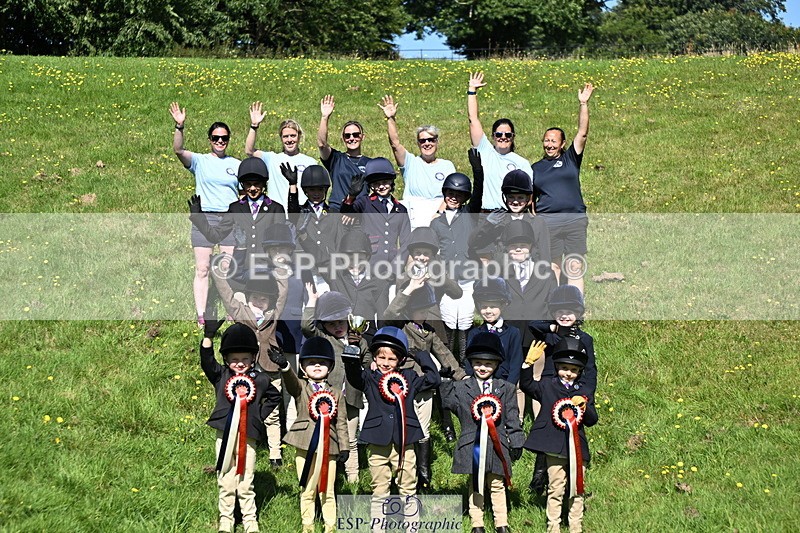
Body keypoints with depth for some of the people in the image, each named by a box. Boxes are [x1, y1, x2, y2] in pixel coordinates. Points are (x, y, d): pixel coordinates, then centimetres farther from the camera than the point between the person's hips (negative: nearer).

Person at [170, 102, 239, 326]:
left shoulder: (236, 165, 13)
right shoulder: (199, 161, 5)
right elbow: (178, 150, -13)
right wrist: (179, 126, -26)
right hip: (204, 217, -1)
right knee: (202, 269, -3)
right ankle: (201, 316, -1)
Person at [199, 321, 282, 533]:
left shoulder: (259, 380, 4)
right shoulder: (221, 376, 2)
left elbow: (275, 396, 20)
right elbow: (207, 362, -14)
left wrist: (261, 413, 7)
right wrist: (208, 336, -25)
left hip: (248, 436, 0)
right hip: (225, 434, 0)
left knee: (246, 484, 6)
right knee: (225, 482, 7)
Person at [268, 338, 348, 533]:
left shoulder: (336, 393, 10)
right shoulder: (300, 388, 4)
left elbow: (341, 423, 9)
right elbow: (291, 380, -20)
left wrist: (344, 447, 2)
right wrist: (284, 365, -43)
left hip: (329, 448, 1)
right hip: (305, 447, -1)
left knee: (327, 492, 7)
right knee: (307, 491, 6)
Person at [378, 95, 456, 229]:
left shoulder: (447, 165, 13)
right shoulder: (411, 162, 12)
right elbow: (395, 143, -2)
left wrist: (439, 214, -12)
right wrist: (391, 119, -14)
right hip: (413, 223, 0)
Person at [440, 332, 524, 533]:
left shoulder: (506, 389, 5)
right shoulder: (460, 388, 4)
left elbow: (512, 418, 6)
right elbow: (450, 403, -5)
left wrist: (516, 443, 4)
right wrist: (444, 381, -10)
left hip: (497, 446, 0)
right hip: (472, 446, 0)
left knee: (497, 486, 10)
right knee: (475, 486, 9)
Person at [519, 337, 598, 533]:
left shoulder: (585, 392, 9)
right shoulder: (548, 386, 4)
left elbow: (592, 420, 7)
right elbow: (526, 385, -5)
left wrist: (584, 406, -14)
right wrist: (528, 363, -18)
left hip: (578, 447, 2)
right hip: (554, 447, -2)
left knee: (577, 490, 9)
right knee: (555, 489, 4)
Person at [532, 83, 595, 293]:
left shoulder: (570, 159, 11)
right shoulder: (535, 168, 15)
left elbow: (582, 133, 1)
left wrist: (583, 104, -8)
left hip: (575, 218, -1)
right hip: (547, 221, 1)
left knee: (575, 267, -1)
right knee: (552, 268, 3)